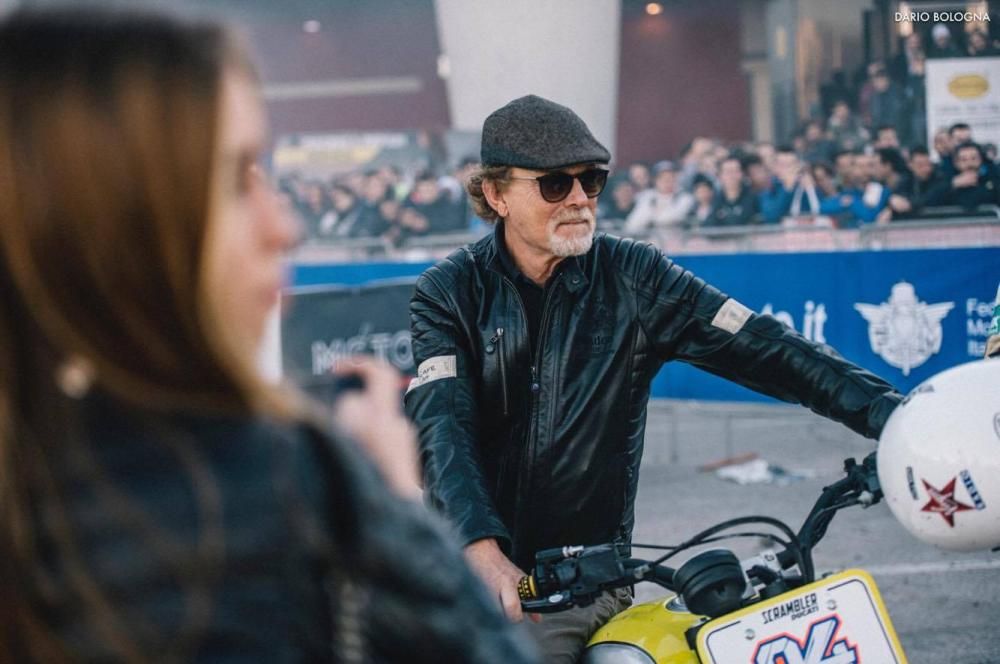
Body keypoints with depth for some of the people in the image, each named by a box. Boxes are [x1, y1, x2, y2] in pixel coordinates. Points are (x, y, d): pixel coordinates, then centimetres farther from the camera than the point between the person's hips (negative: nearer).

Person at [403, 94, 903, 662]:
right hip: (464, 567, 1)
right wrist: (486, 555, -29)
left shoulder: (634, 278, 4)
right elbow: (443, 427, -12)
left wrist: (894, 416, -16)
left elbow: (762, 349, -4)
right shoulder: (449, 291, 2)